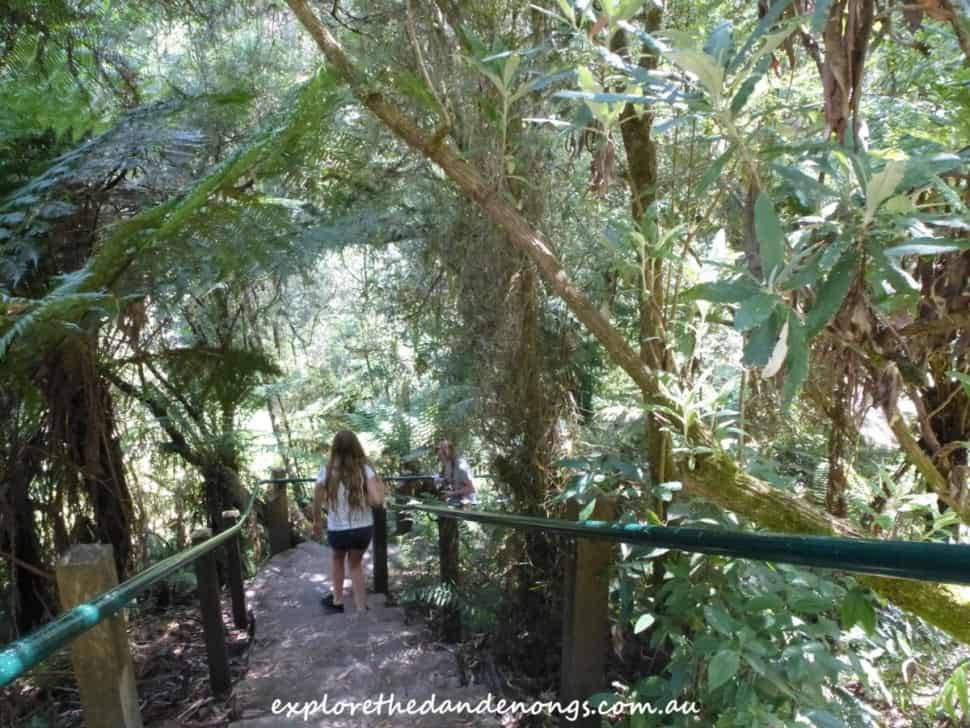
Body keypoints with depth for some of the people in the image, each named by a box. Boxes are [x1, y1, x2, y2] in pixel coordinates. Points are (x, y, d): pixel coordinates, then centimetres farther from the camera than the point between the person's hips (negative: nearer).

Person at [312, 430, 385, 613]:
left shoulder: (327, 470, -9)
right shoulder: (364, 469, -8)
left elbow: (317, 502, -3)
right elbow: (377, 500, -17)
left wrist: (317, 521, 15)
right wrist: (379, 484, 3)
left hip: (337, 530, 0)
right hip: (364, 528, 1)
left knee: (337, 559, 33)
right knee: (356, 563, 28)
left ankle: (337, 601, 41)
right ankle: (361, 607, 27)